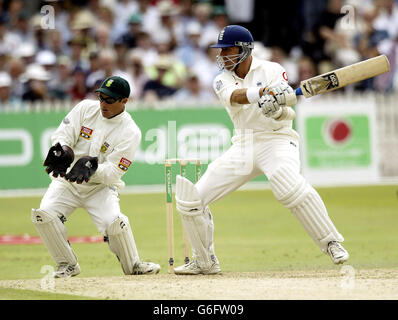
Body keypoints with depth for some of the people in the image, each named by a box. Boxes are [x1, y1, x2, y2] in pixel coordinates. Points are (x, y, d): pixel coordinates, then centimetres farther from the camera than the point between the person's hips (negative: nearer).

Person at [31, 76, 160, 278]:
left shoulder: (130, 132, -12)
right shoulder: (85, 108, -2)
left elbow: (113, 172, -17)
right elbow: (62, 135, -6)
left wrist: (91, 167, -36)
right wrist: (63, 151, -29)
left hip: (100, 187, -3)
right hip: (66, 181, 3)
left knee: (114, 222, -28)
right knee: (43, 214, -23)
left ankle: (132, 265, 2)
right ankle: (68, 265, -4)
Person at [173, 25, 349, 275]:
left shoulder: (271, 71, -4)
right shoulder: (223, 80, 6)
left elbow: (286, 115, -16)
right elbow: (236, 96, -19)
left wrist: (275, 107, -40)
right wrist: (263, 92, -38)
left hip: (276, 139, -5)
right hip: (242, 146, 5)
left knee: (291, 186, -37)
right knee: (190, 199, -1)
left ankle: (332, 244, -27)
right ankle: (205, 262, 16)